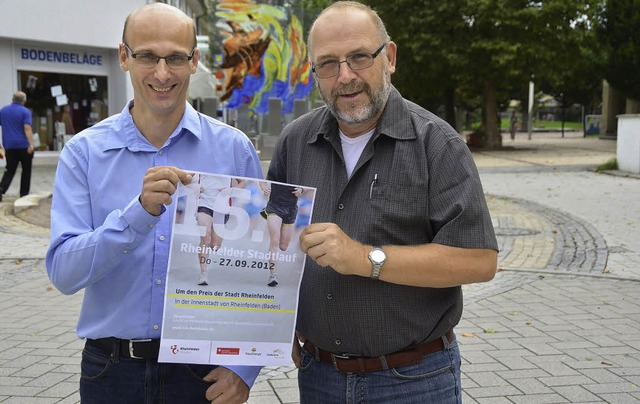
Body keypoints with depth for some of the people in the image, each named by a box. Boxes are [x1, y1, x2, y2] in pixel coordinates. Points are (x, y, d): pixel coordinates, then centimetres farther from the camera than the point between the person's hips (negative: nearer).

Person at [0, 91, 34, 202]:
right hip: (23, 145, -4)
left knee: (10, 170, 6)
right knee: (26, 170, 10)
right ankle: (24, 194, 11)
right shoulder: (25, 111, -7)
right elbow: (27, 128, -18)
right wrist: (31, 144, -24)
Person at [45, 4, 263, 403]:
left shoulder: (234, 149, -4)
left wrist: (245, 367, -11)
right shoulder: (84, 152, -3)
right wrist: (139, 213, -26)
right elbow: (64, 273, -12)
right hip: (111, 370, 1)